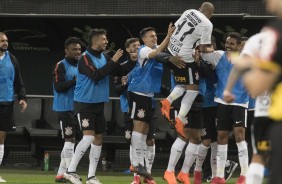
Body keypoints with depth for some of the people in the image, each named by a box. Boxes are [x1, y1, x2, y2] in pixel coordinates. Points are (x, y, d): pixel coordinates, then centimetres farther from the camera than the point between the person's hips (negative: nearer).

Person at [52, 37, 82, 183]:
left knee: (69, 141, 9)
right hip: (65, 109, -8)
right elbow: (58, 87, -16)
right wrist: (75, 81, -22)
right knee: (70, 139, -12)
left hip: (77, 108, 8)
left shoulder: (80, 66, 16)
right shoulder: (61, 66, -7)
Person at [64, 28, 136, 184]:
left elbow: (121, 71, 11)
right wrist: (112, 62, -22)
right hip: (84, 104, -8)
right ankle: (71, 171, -8)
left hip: (98, 104, 8)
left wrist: (133, 61, -4)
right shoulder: (85, 58, -13)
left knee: (98, 139, 5)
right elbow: (96, 75, -25)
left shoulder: (104, 58, 7)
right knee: (89, 137, -17)